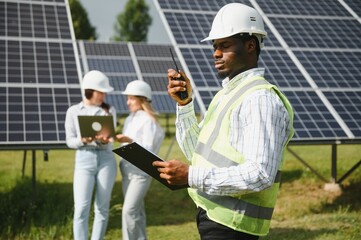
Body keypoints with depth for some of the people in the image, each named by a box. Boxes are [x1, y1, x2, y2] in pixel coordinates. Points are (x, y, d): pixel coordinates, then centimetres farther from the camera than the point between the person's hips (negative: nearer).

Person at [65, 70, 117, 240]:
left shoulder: (109, 111, 7)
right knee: (81, 209, -9)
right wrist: (83, 140, -18)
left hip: (106, 160, 1)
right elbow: (70, 141, 4)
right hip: (84, 160, -1)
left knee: (102, 207, 5)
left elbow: (110, 141, 1)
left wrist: (104, 141, -23)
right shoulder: (73, 111, 5)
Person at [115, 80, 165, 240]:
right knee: (136, 211, 11)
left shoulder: (148, 120, -10)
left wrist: (129, 141, -28)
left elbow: (148, 149, -16)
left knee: (129, 210, -13)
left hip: (141, 171, -8)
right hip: (127, 171, 8)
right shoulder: (129, 119, 13)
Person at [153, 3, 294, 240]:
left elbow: (261, 174, -25)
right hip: (211, 216, 8)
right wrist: (184, 103, 4)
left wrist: (191, 176, -25)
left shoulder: (261, 98, -17)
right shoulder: (227, 93, 12)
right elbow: (199, 153, 15)